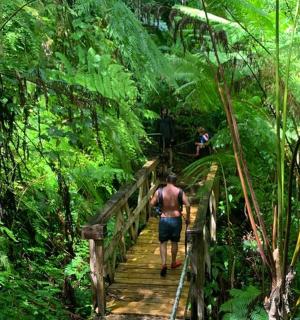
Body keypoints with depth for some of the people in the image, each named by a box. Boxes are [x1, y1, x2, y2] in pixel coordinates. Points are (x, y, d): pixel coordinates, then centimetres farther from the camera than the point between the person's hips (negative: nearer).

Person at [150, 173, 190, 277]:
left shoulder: (159, 191, -7)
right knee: (174, 242, 17)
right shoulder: (179, 192, -7)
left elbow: (151, 204, -6)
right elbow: (187, 205, -12)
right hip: (176, 219, 1)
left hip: (164, 219, -1)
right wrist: (187, 218, 0)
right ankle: (173, 262, 32)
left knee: (163, 242, 9)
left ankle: (164, 264, -6)